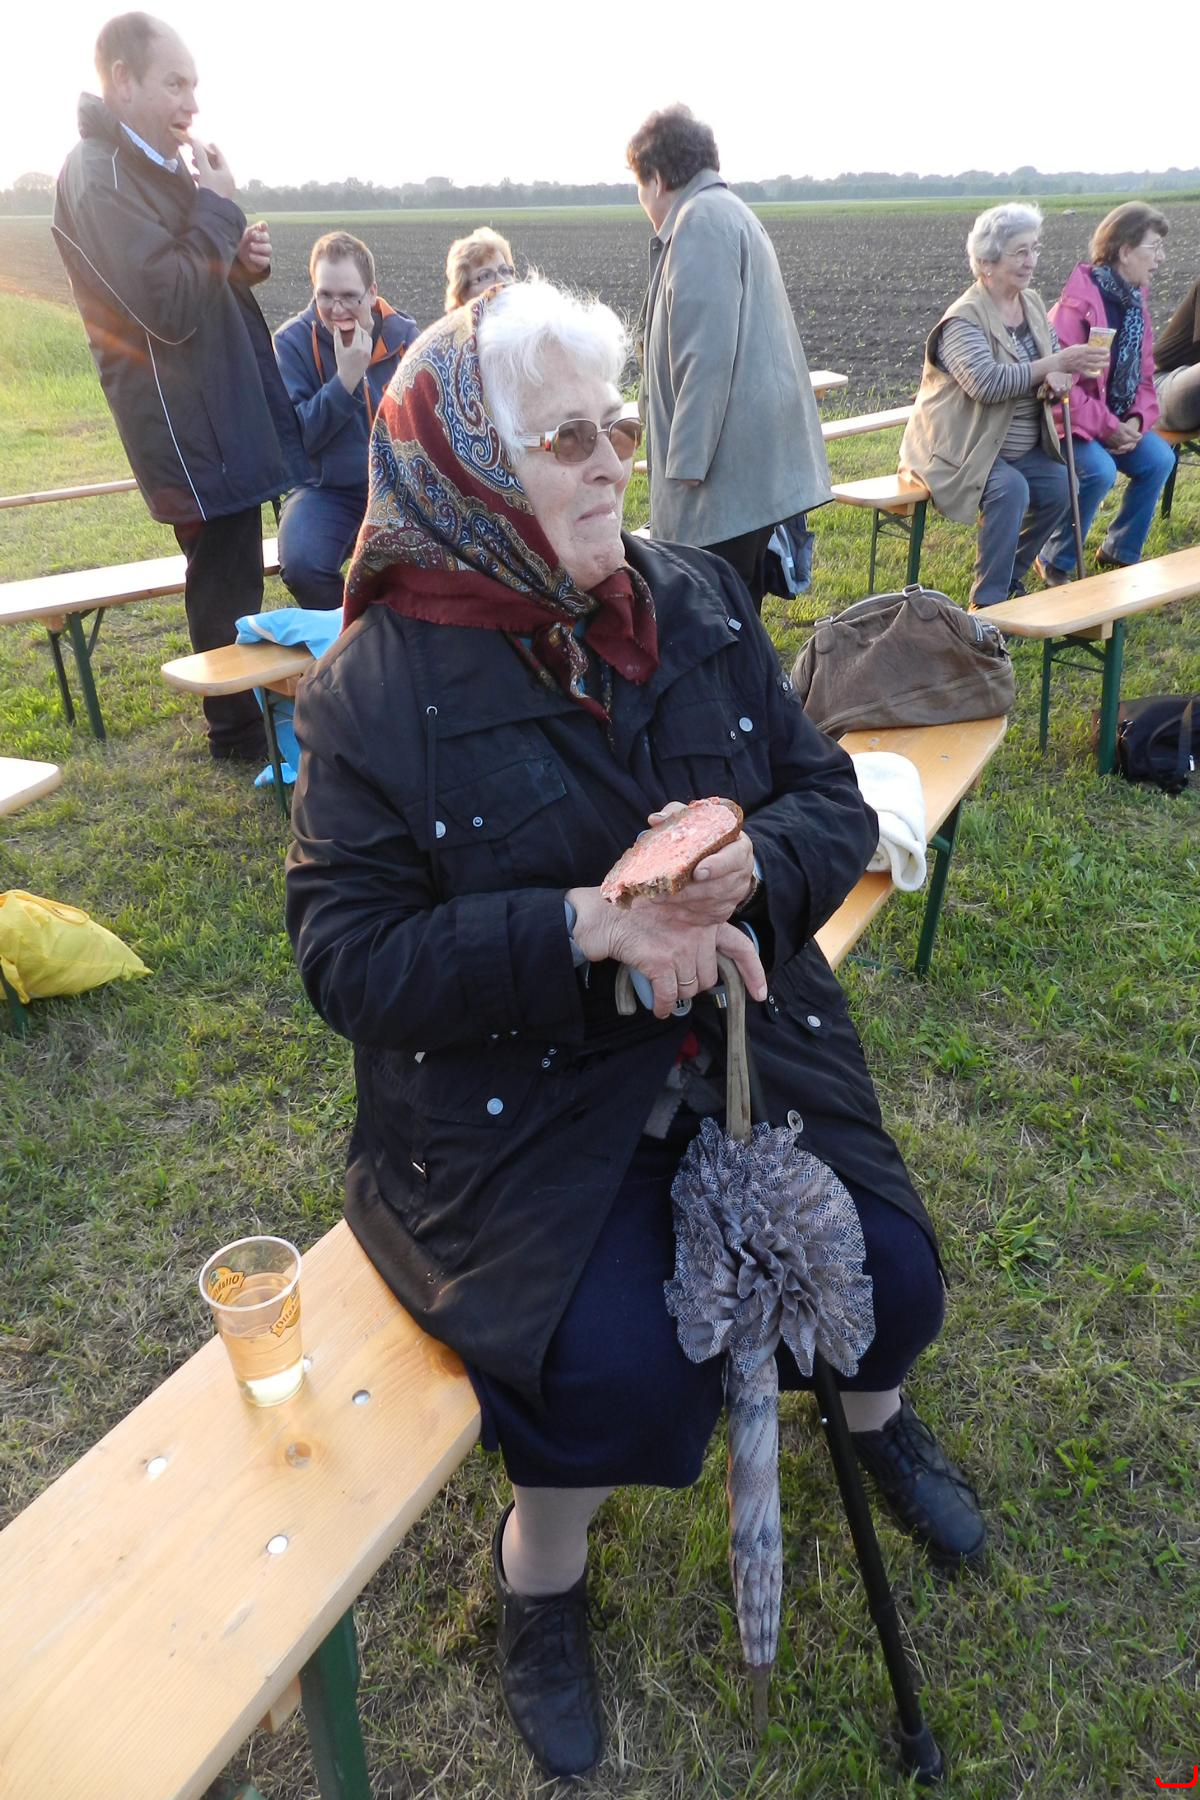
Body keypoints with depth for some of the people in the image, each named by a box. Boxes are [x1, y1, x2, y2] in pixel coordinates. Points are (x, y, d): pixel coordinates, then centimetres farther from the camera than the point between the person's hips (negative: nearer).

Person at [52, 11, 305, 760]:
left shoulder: (154, 166, 16)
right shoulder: (100, 176, -15)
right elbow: (170, 304, -23)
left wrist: (243, 259, 2)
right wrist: (220, 207, -14)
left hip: (218, 405, 10)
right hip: (189, 419, -10)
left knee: (231, 568, 15)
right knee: (225, 575, -3)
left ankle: (245, 710, 29)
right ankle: (240, 729, 11)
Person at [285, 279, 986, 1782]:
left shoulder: (697, 603, 1)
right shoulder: (376, 690, -13)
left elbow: (830, 797, 4)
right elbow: (347, 953, -15)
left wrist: (753, 867, -21)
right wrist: (583, 926, -27)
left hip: (739, 1041, 5)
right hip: (512, 1105, -4)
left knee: (891, 1279, 0)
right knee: (620, 1367, -21)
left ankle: (873, 1414, 41)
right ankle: (540, 1571, 18)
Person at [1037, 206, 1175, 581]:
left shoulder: (1134, 298, 8)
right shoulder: (1079, 300, -18)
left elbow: (1142, 371, 11)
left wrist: (1137, 419, -9)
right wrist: (1106, 427, -22)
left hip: (1117, 420, 8)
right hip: (1072, 421, -8)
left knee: (1159, 459, -9)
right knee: (1100, 470, -30)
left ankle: (1121, 552, 11)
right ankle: (1056, 563, -9)